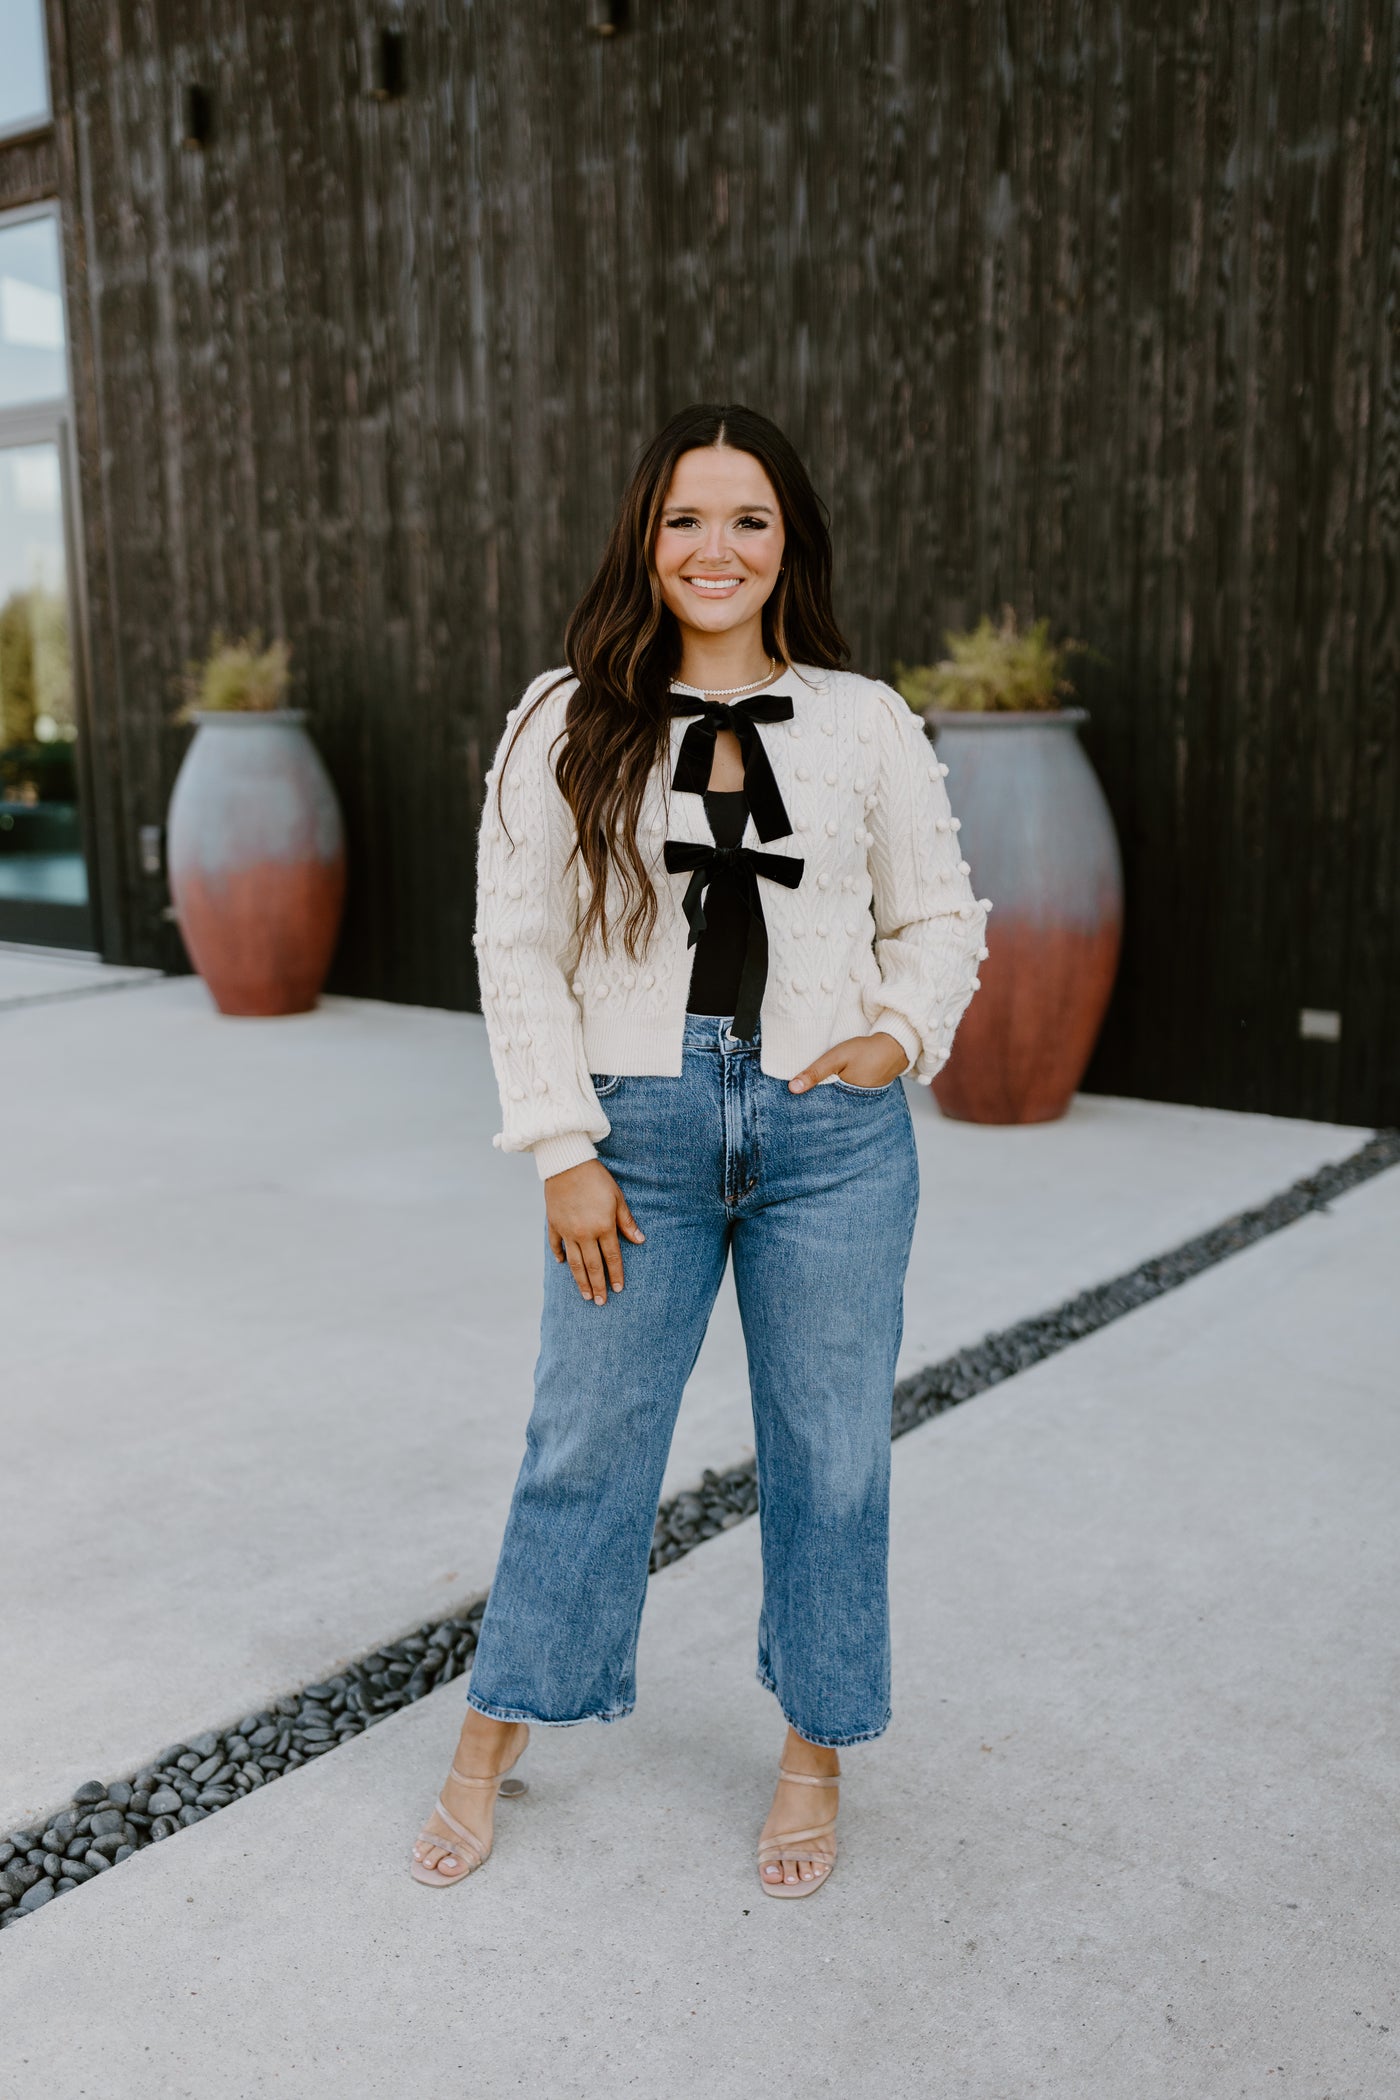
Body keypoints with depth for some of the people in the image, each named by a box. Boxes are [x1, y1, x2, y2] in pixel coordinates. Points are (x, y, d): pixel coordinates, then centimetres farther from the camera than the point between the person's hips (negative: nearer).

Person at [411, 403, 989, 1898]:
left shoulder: (865, 723, 4)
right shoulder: (570, 723, 0)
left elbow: (938, 917, 13)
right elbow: (518, 945, -1)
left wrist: (902, 1033, -6)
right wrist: (565, 1150, -6)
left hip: (832, 1138, 1)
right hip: (640, 1130, -1)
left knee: (829, 1454, 11)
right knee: (584, 1446, 10)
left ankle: (815, 1755, 33)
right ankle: (492, 1747, 31)